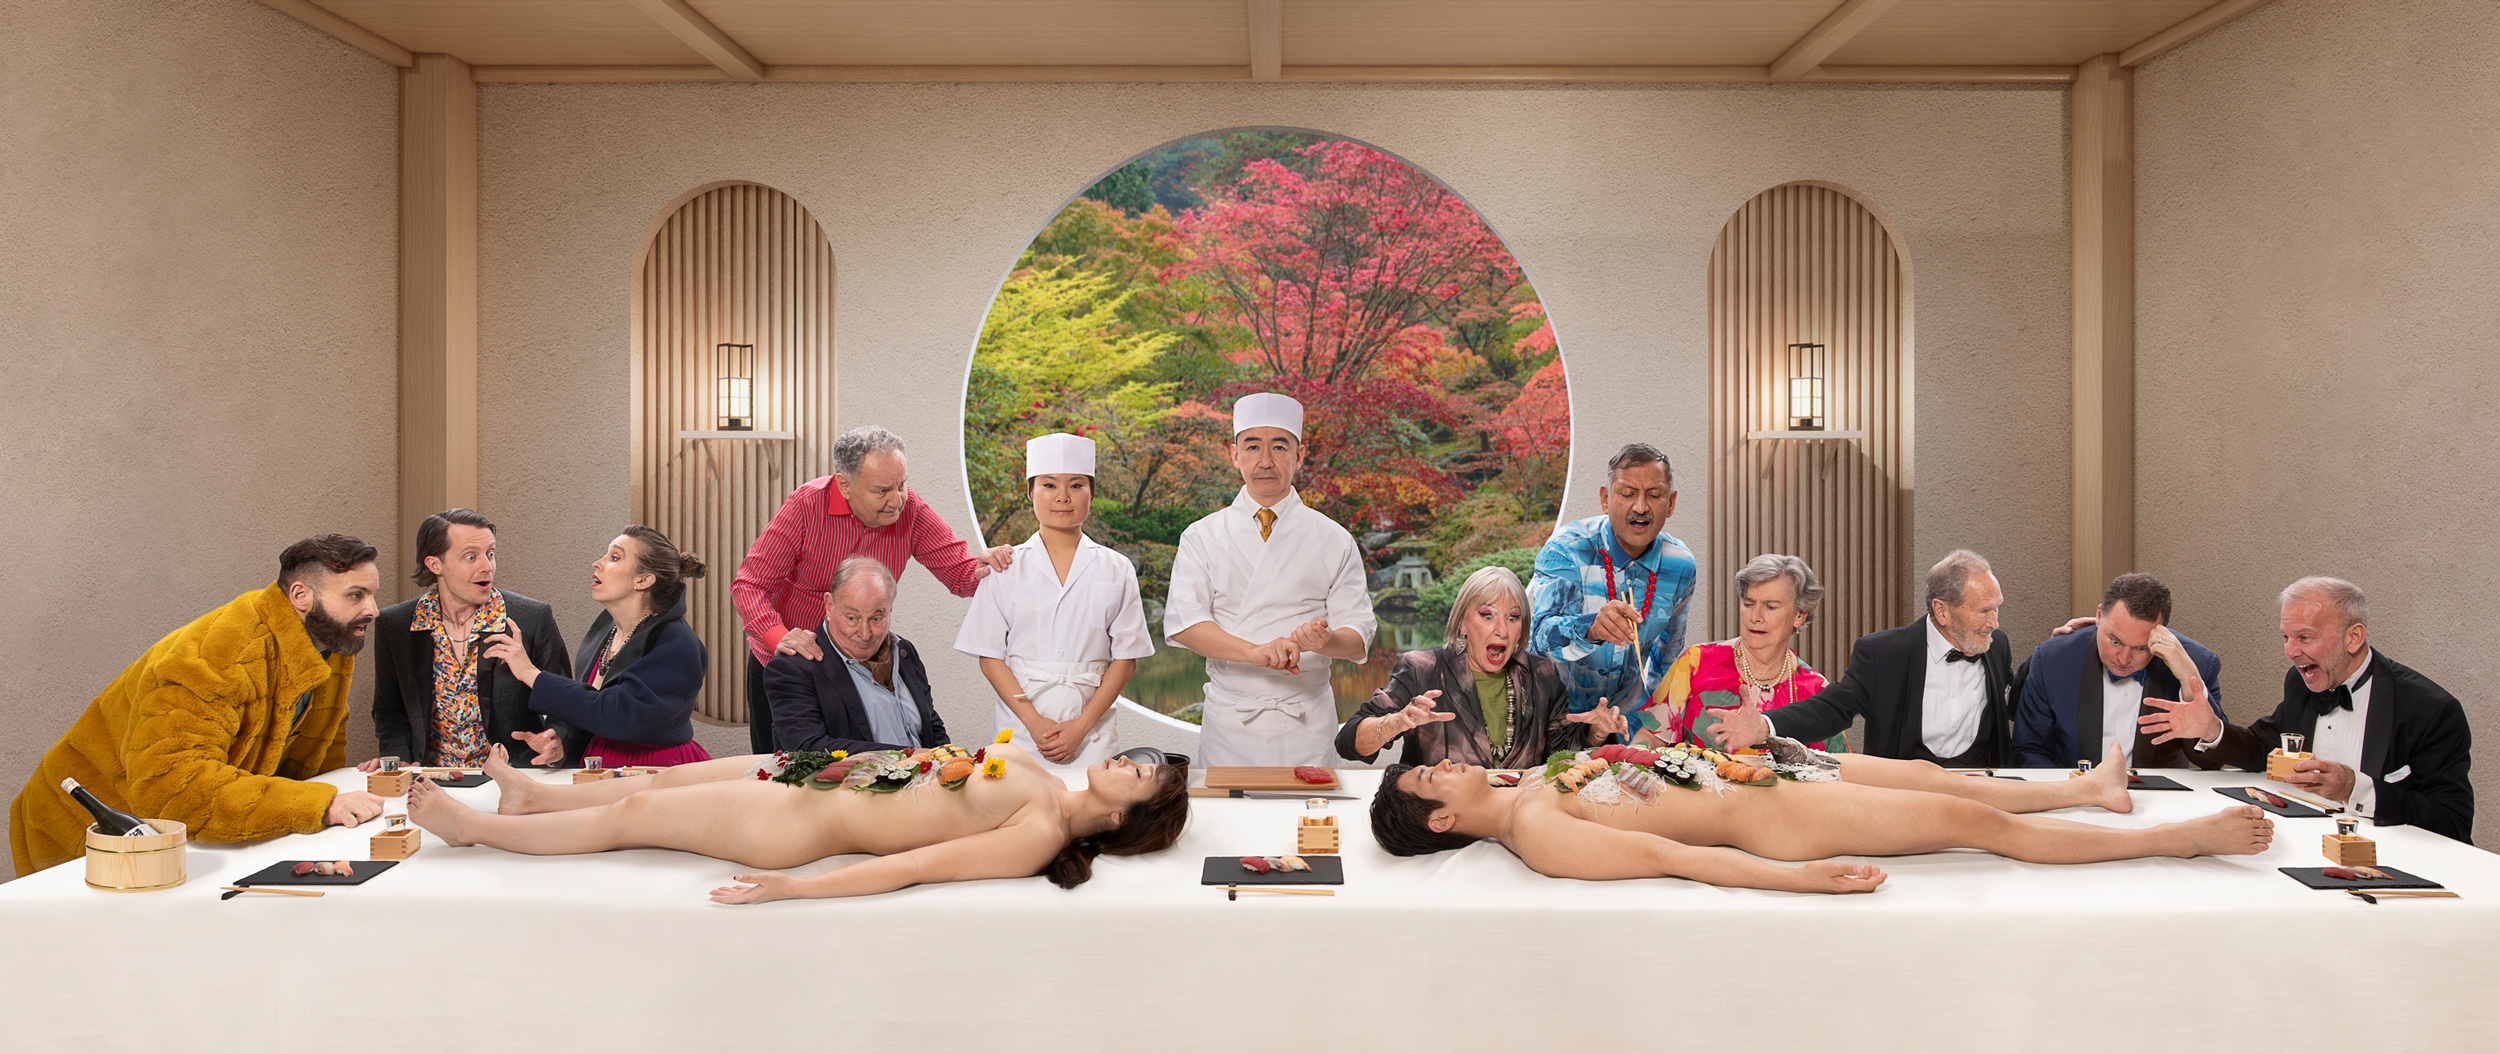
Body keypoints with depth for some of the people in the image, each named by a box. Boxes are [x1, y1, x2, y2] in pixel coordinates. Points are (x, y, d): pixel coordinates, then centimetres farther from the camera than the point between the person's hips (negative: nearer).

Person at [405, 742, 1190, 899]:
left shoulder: (1037, 838, -23)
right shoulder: (1035, 773, 2)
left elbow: (916, 865, -28)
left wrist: (793, 886, -29)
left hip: (806, 824, -7)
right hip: (820, 774, 7)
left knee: (627, 816, 6)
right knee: (663, 779, 19)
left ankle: (472, 827, 27)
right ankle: (528, 794, 43)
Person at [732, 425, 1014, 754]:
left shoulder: (910, 511, -15)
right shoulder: (807, 505, -22)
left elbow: (959, 571, -12)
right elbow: (749, 585, -22)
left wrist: (983, 568, -37)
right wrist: (779, 637, -40)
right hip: (782, 664, -1)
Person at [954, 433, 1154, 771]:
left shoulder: (1117, 570, 5)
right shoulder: (1005, 568, 4)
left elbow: (1126, 658, 3)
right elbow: (991, 657, 2)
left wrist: (1081, 726, -8)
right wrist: (1034, 721, -10)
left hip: (1090, 731, 0)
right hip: (1019, 727, 0)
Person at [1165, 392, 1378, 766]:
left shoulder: (1333, 541, 4)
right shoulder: (1203, 536, 4)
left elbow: (1358, 637, 0)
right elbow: (1182, 622, -9)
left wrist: (1324, 641, -24)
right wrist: (1254, 651, -25)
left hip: (1307, 724, 0)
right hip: (1229, 722, 0)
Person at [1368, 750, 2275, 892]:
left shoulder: (1520, 791, 4)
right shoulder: (1535, 833, -24)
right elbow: (1666, 856, -29)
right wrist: (1798, 878, -30)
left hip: (1752, 775, 9)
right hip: (1766, 817, -9)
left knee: (1928, 773, 20)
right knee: (1981, 822, -3)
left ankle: (2083, 788, 41)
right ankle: (2183, 836, 13)